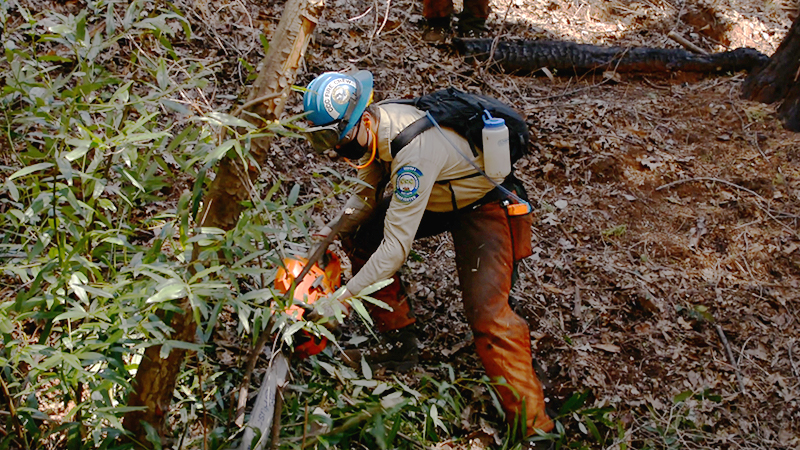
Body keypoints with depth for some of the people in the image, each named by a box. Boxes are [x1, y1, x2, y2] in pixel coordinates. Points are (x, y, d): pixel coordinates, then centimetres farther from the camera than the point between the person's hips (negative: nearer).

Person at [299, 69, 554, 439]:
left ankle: (533, 426, -15)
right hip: (436, 199, 9)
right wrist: (332, 230, -13)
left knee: (487, 312, -22)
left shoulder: (413, 148, -38)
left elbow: (397, 244, -38)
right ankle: (400, 343, 12)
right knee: (360, 238, 1)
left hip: (485, 205, -9)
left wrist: (345, 298, -36)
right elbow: (369, 193, 4)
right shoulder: (371, 129, -11)